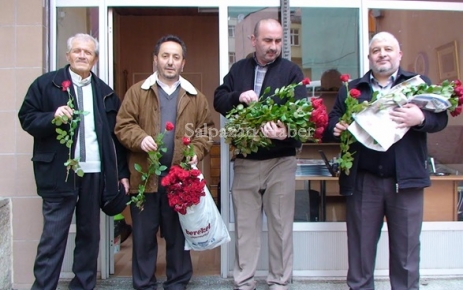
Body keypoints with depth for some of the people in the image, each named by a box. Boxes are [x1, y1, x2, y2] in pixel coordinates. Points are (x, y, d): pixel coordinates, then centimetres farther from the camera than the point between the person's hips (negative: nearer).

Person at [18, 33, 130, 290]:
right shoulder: (46, 83, 4)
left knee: (90, 234, 11)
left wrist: (122, 172, 6)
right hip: (60, 173, -3)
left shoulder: (105, 92, 12)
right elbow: (27, 118, 1)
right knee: (53, 235, 1)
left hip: (95, 174, 3)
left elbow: (115, 135, 10)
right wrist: (53, 117, -19)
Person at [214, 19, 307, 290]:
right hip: (244, 161, 3)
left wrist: (287, 130, -33)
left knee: (281, 224, 7)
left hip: (281, 161, -2)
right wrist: (238, 96, -16)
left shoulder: (291, 70, 0)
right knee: (245, 224, 10)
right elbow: (219, 100, 5)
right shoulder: (238, 69, 11)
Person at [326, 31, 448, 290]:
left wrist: (421, 119, -19)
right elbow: (334, 119, 11)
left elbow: (441, 118, 2)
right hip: (362, 181, 1)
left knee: (406, 247, 9)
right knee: (360, 247, 10)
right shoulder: (350, 89, 13)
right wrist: (337, 128, -12)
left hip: (406, 180, 0)